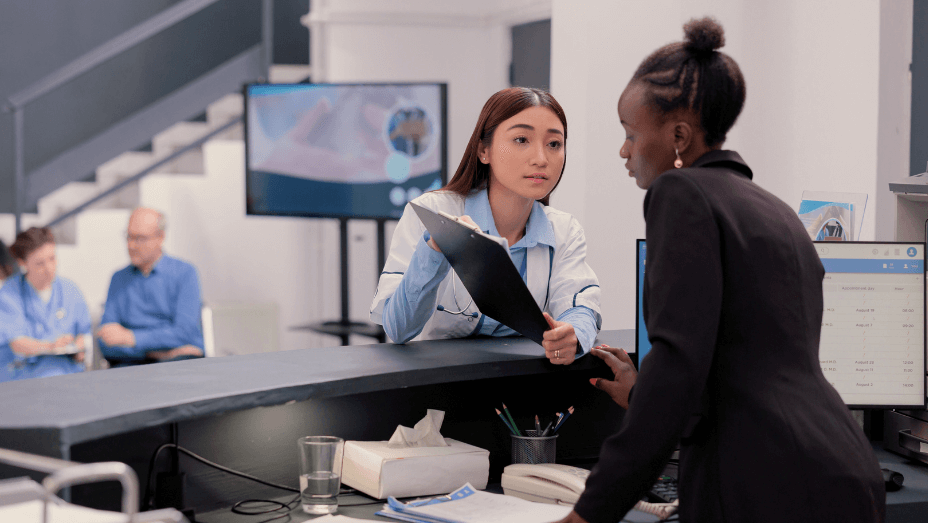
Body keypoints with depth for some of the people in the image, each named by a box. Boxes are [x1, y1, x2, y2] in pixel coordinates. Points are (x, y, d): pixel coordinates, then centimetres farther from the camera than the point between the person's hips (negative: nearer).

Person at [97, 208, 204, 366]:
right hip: (131, 362, 3)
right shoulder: (119, 279, 17)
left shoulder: (185, 273, 5)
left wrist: (130, 338, -16)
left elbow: (185, 333, -9)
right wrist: (152, 352, -11)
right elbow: (105, 343, 6)